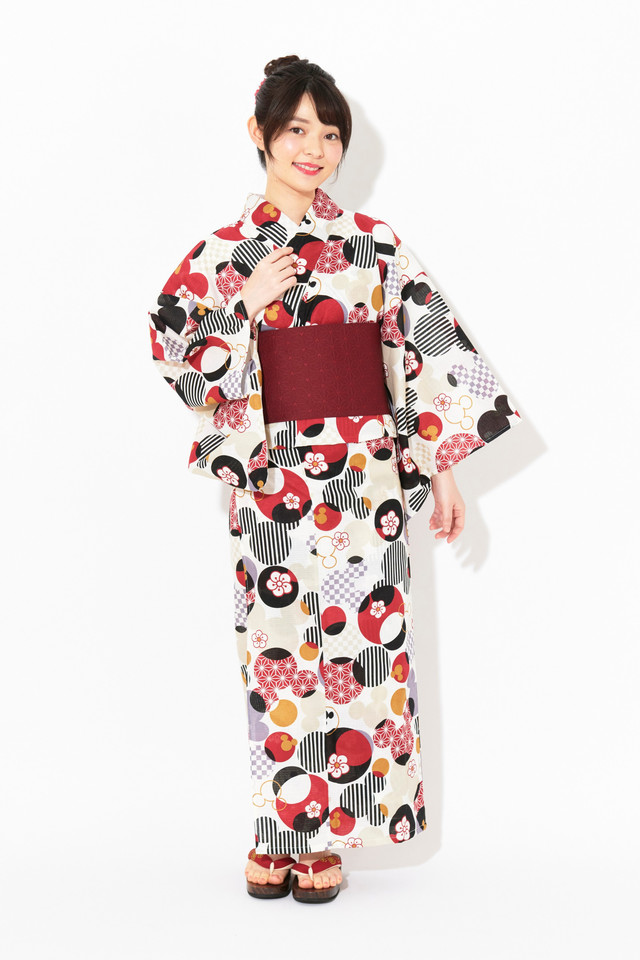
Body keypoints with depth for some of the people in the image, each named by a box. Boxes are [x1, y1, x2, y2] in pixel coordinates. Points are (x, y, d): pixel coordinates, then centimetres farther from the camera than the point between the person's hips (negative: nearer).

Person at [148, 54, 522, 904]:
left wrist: (442, 469, 1)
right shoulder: (222, 253, 4)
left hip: (364, 476, 0)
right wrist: (249, 307, -11)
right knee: (276, 649, 4)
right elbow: (178, 361, 2)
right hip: (269, 479, 0)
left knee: (356, 647, 1)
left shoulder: (376, 246, 4)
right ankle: (276, 832, 18)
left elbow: (431, 356, 4)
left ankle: (328, 836, 14)